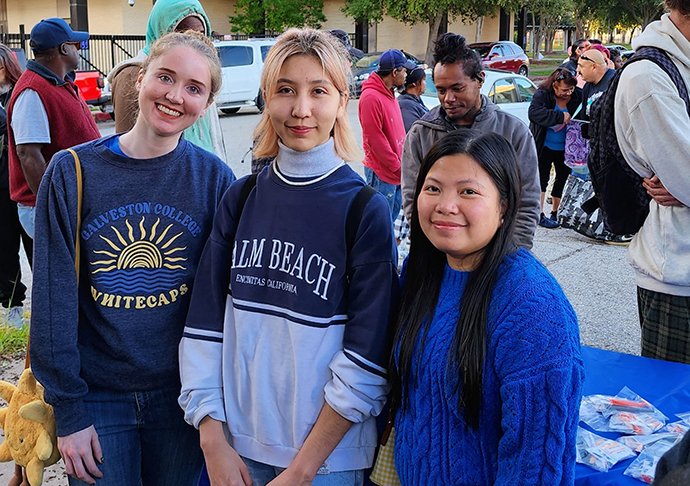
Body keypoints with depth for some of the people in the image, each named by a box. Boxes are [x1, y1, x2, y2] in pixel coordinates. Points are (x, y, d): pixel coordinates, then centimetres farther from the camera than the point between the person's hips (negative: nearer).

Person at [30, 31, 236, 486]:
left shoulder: (214, 178, -5)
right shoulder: (73, 171, -7)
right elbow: (54, 296, -6)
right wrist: (69, 410, -7)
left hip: (182, 396, 1)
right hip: (97, 396, -1)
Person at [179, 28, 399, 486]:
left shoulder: (367, 210, -11)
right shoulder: (240, 198, 0)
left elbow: (366, 358, -13)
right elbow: (205, 323, 1)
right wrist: (214, 442, -4)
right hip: (238, 443, 3)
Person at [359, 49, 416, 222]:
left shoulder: (388, 93, 12)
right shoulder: (371, 97, -20)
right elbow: (375, 139, -22)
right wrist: (397, 167, -18)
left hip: (395, 168, 10)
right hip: (381, 170, -10)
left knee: (395, 208, 19)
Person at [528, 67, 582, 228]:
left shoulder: (577, 96, -5)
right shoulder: (542, 95, -15)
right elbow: (534, 113, -31)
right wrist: (560, 117, -32)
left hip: (566, 147, 4)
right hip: (545, 147, -4)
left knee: (563, 179, 11)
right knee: (542, 179, 1)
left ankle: (555, 213, 25)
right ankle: (540, 215, 7)